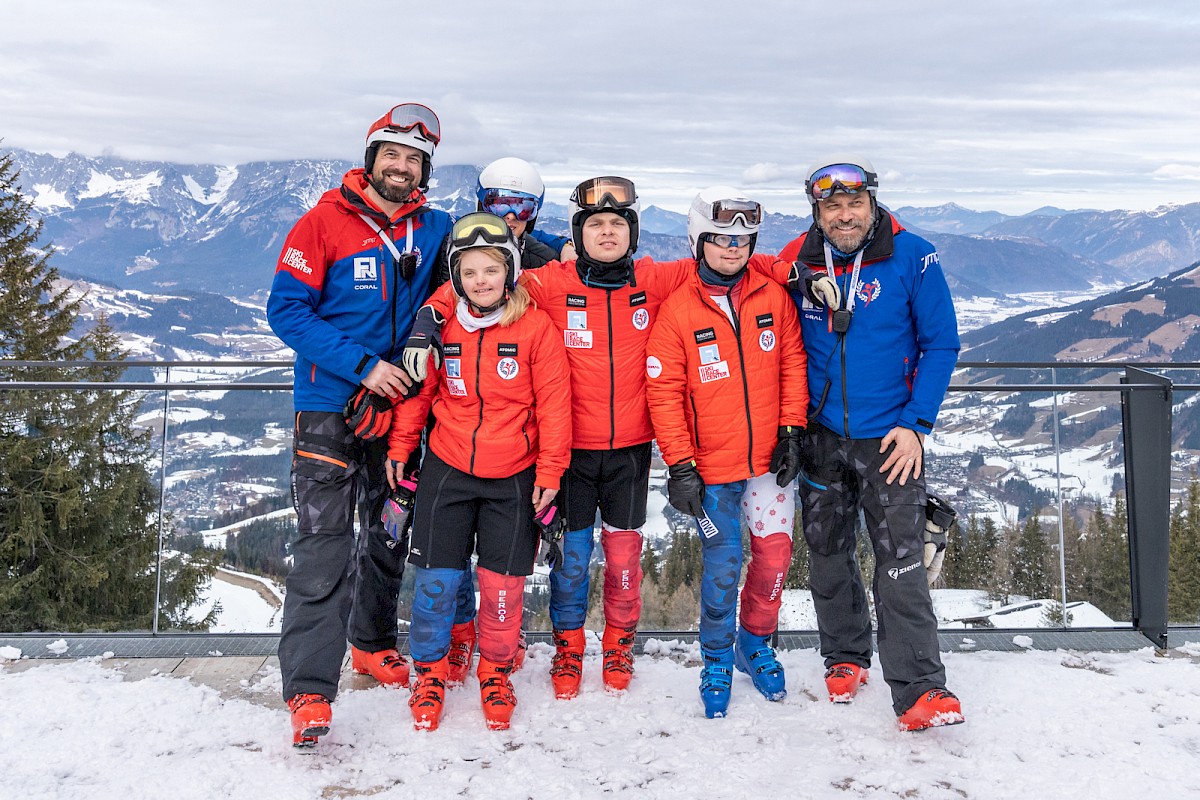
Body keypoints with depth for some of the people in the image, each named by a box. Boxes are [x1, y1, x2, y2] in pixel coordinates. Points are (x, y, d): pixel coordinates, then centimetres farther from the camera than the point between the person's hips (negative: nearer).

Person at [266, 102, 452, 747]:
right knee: (324, 547, -8)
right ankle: (309, 688, -2)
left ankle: (373, 642, 37)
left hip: (399, 405, 5)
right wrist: (361, 364, -21)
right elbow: (286, 309, -13)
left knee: (388, 535, 17)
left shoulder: (435, 230, 5)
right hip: (329, 409, -5)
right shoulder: (325, 223, -8)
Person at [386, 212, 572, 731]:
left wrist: (550, 472, -5)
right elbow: (418, 389, 10)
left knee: (502, 582, 5)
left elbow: (553, 405, -5)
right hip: (447, 472, 1)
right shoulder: (441, 325, -1)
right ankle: (430, 671, 24)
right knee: (437, 579, 1)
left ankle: (495, 673, 28)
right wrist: (399, 448, 10)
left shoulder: (536, 327, -8)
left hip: (513, 479, -1)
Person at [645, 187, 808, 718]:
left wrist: (792, 431, 0)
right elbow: (663, 391, -7)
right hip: (713, 467, -2)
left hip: (770, 459, 3)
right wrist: (679, 466, -10)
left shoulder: (774, 296, 2)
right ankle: (717, 660, 25)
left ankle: (756, 643, 32)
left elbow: (793, 363, 7)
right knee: (722, 565, 2)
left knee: (774, 554, 7)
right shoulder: (677, 310, -6)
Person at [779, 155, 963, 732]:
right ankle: (845, 657, 32)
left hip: (889, 439, -3)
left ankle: (919, 688, 0)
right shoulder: (796, 264, 0)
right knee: (827, 556, 13)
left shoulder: (912, 258, -8)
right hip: (820, 438, 3)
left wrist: (916, 424, -11)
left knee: (901, 563, -8)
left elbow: (940, 344, -4)